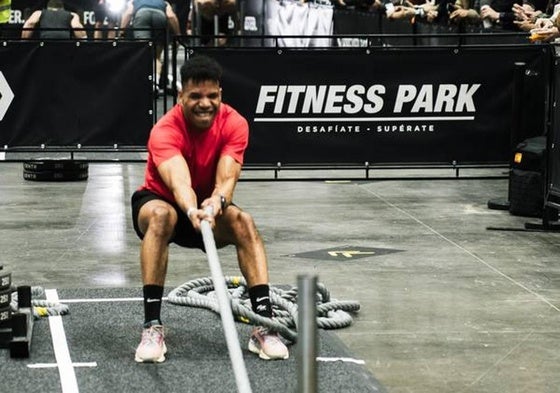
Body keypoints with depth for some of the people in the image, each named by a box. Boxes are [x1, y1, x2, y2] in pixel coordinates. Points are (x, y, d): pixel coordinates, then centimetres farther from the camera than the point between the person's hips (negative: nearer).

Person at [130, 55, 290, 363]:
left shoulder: (234, 124, -18)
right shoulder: (165, 131, -28)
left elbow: (226, 178, -31)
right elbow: (179, 182, -45)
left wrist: (216, 203, -54)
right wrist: (192, 211, -67)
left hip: (210, 207, 3)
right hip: (160, 200, -2)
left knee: (243, 221, -28)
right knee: (161, 216, -37)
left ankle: (264, 324, -30)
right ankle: (152, 326, -36)